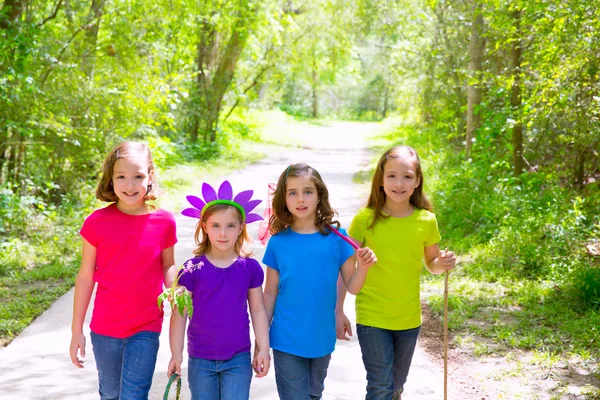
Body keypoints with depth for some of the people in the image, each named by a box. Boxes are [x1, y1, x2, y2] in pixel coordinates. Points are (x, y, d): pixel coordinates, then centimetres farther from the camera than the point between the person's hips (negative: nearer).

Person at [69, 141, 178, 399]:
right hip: (105, 329, 1)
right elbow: (85, 276, -2)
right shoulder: (97, 222, -9)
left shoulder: (164, 222, -7)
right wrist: (76, 329, 0)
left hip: (146, 329, -1)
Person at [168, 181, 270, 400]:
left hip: (239, 359, 0)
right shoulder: (192, 269, -9)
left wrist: (263, 349, 2)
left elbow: (258, 310, 4)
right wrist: (176, 354, -5)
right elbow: (179, 314, -4)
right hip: (200, 360, 0)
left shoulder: (250, 268, -4)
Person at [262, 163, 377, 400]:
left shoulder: (336, 237, -5)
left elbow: (352, 287, 0)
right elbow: (270, 294, 1)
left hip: (322, 340, 2)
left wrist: (363, 267, -21)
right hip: (286, 341, -2)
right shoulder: (278, 242, -5)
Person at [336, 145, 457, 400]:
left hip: (408, 320, 3)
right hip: (372, 318, -3)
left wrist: (443, 264, -13)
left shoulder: (426, 220, -5)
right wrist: (338, 312, -7)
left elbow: (431, 263, 9)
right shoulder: (365, 219, -11)